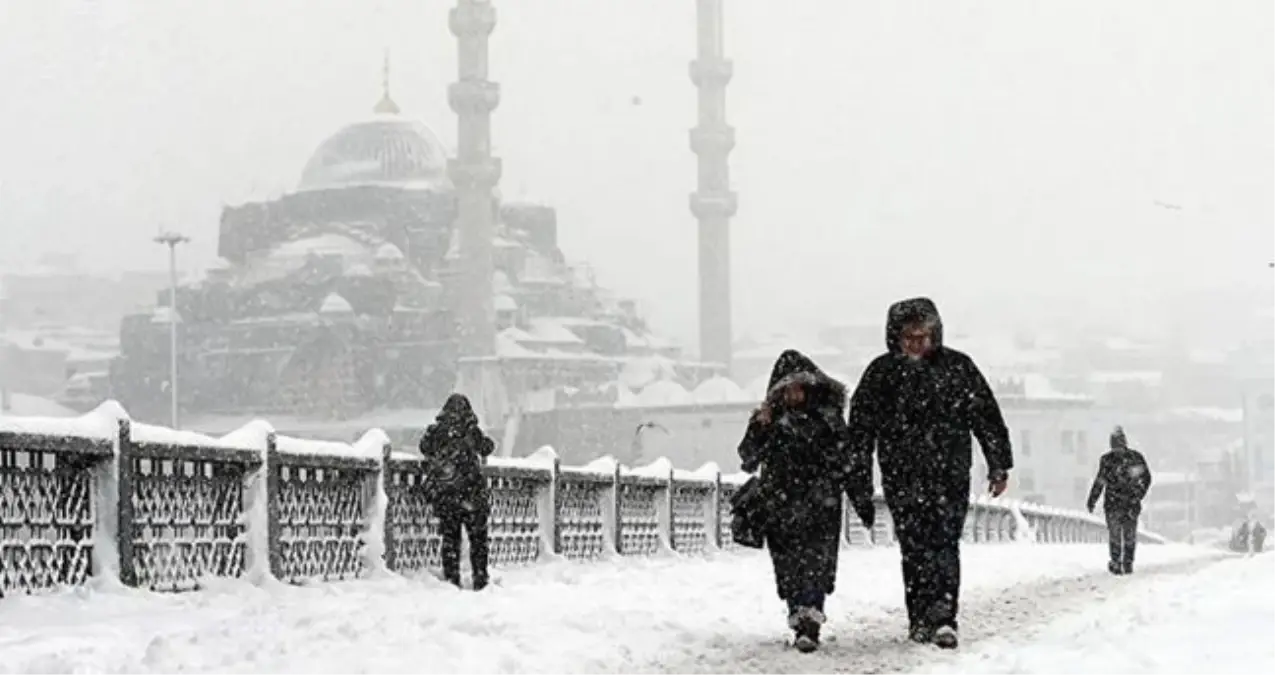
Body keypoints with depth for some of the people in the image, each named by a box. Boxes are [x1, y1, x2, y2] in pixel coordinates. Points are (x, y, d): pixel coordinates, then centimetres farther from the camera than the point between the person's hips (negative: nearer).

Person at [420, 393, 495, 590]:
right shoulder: (471, 432, -4)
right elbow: (488, 447, 10)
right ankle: (480, 580, 5)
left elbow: (425, 449, 16)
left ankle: (451, 579, 9)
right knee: (478, 538, 7)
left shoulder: (434, 432, 2)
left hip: (442, 494, 3)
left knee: (450, 537, 12)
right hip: (470, 492, -2)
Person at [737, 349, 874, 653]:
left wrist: (863, 500, 9)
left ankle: (809, 625, -21)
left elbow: (848, 460, 9)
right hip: (781, 507, 2)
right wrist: (759, 429, -19)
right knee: (789, 568, 3)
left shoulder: (828, 416, 4)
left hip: (821, 505, -2)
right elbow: (748, 460, -3)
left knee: (816, 563, -14)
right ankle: (801, 622, 15)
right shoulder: (770, 419, 5)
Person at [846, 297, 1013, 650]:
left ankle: (941, 618, -15)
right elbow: (861, 428, 5)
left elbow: (987, 418, 8)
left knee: (944, 543, -10)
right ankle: (923, 620, 7)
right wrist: (859, 476, 2)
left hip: (950, 474, -1)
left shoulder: (958, 367, 3)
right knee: (915, 548, 1)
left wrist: (999, 465, 7)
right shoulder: (882, 373, 3)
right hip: (902, 477, 1)